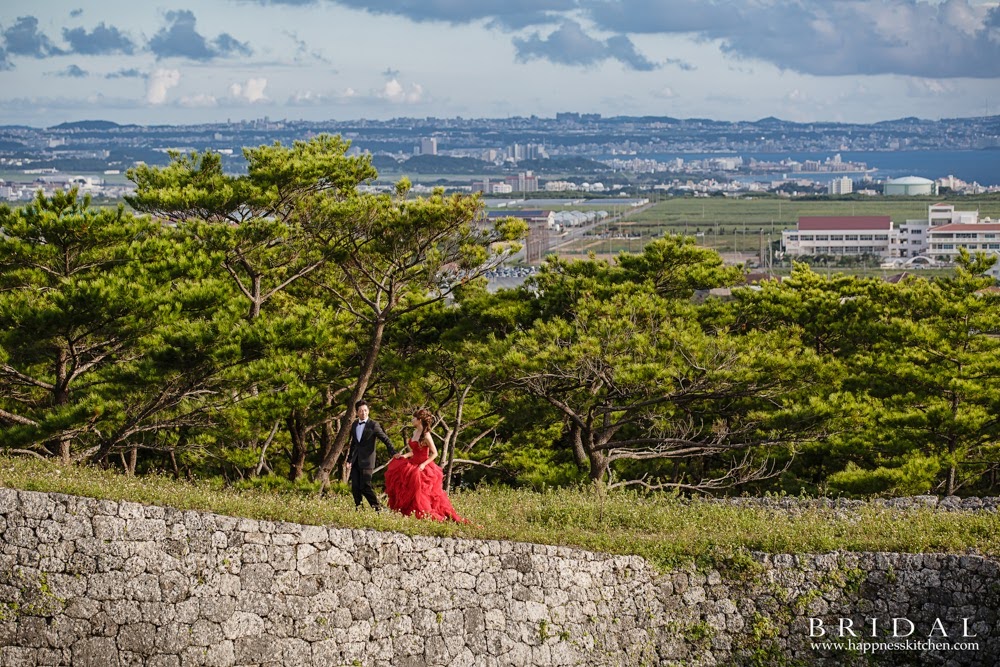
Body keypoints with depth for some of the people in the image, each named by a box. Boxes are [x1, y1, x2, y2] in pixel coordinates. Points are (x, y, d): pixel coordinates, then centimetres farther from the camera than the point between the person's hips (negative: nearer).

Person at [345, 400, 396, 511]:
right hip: (355, 460, 6)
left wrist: (393, 453, -15)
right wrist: (349, 460, 21)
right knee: (355, 487, 2)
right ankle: (358, 508, 11)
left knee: (365, 487, -10)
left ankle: (377, 507, 0)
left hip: (366, 460, -6)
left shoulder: (373, 425, -5)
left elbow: (385, 439, -6)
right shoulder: (354, 425, 13)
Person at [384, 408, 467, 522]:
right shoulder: (415, 432, 7)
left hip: (423, 468, -9)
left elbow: (435, 453, -15)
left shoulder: (426, 436, -17)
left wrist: (424, 464, -21)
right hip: (413, 464, 9)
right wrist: (404, 456, 2)